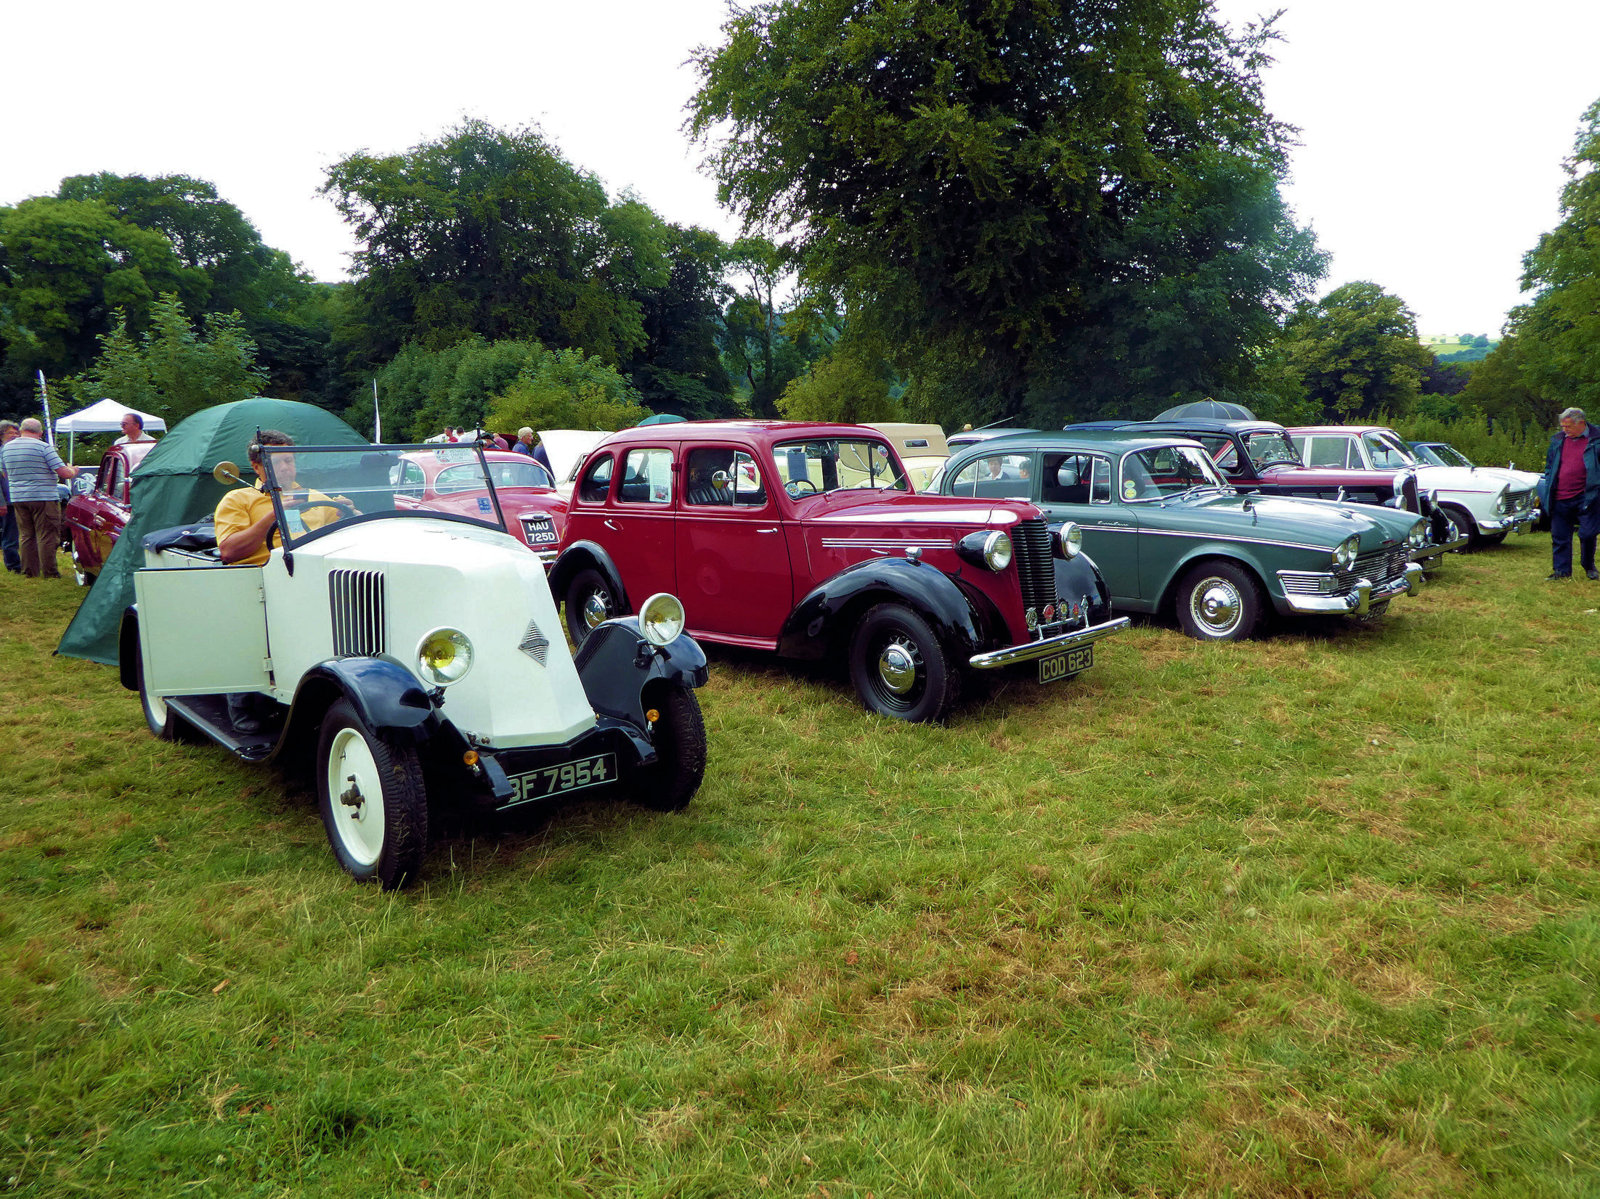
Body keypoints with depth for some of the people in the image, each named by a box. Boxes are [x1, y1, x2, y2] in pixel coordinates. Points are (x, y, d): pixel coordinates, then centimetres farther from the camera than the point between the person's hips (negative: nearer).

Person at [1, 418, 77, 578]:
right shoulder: (44, 447, -11)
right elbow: (63, 472, -14)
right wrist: (73, 471, 8)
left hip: (17, 498, 6)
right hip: (43, 497, -6)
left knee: (25, 535, 13)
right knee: (47, 536, 0)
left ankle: (29, 571, 16)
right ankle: (49, 572, 1)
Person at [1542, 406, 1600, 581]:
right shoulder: (1558, 440, 11)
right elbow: (1549, 466, 20)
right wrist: (1548, 486, 11)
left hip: (1585, 498, -3)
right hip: (1560, 499, 3)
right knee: (1559, 537, 5)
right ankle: (1561, 570, 13)